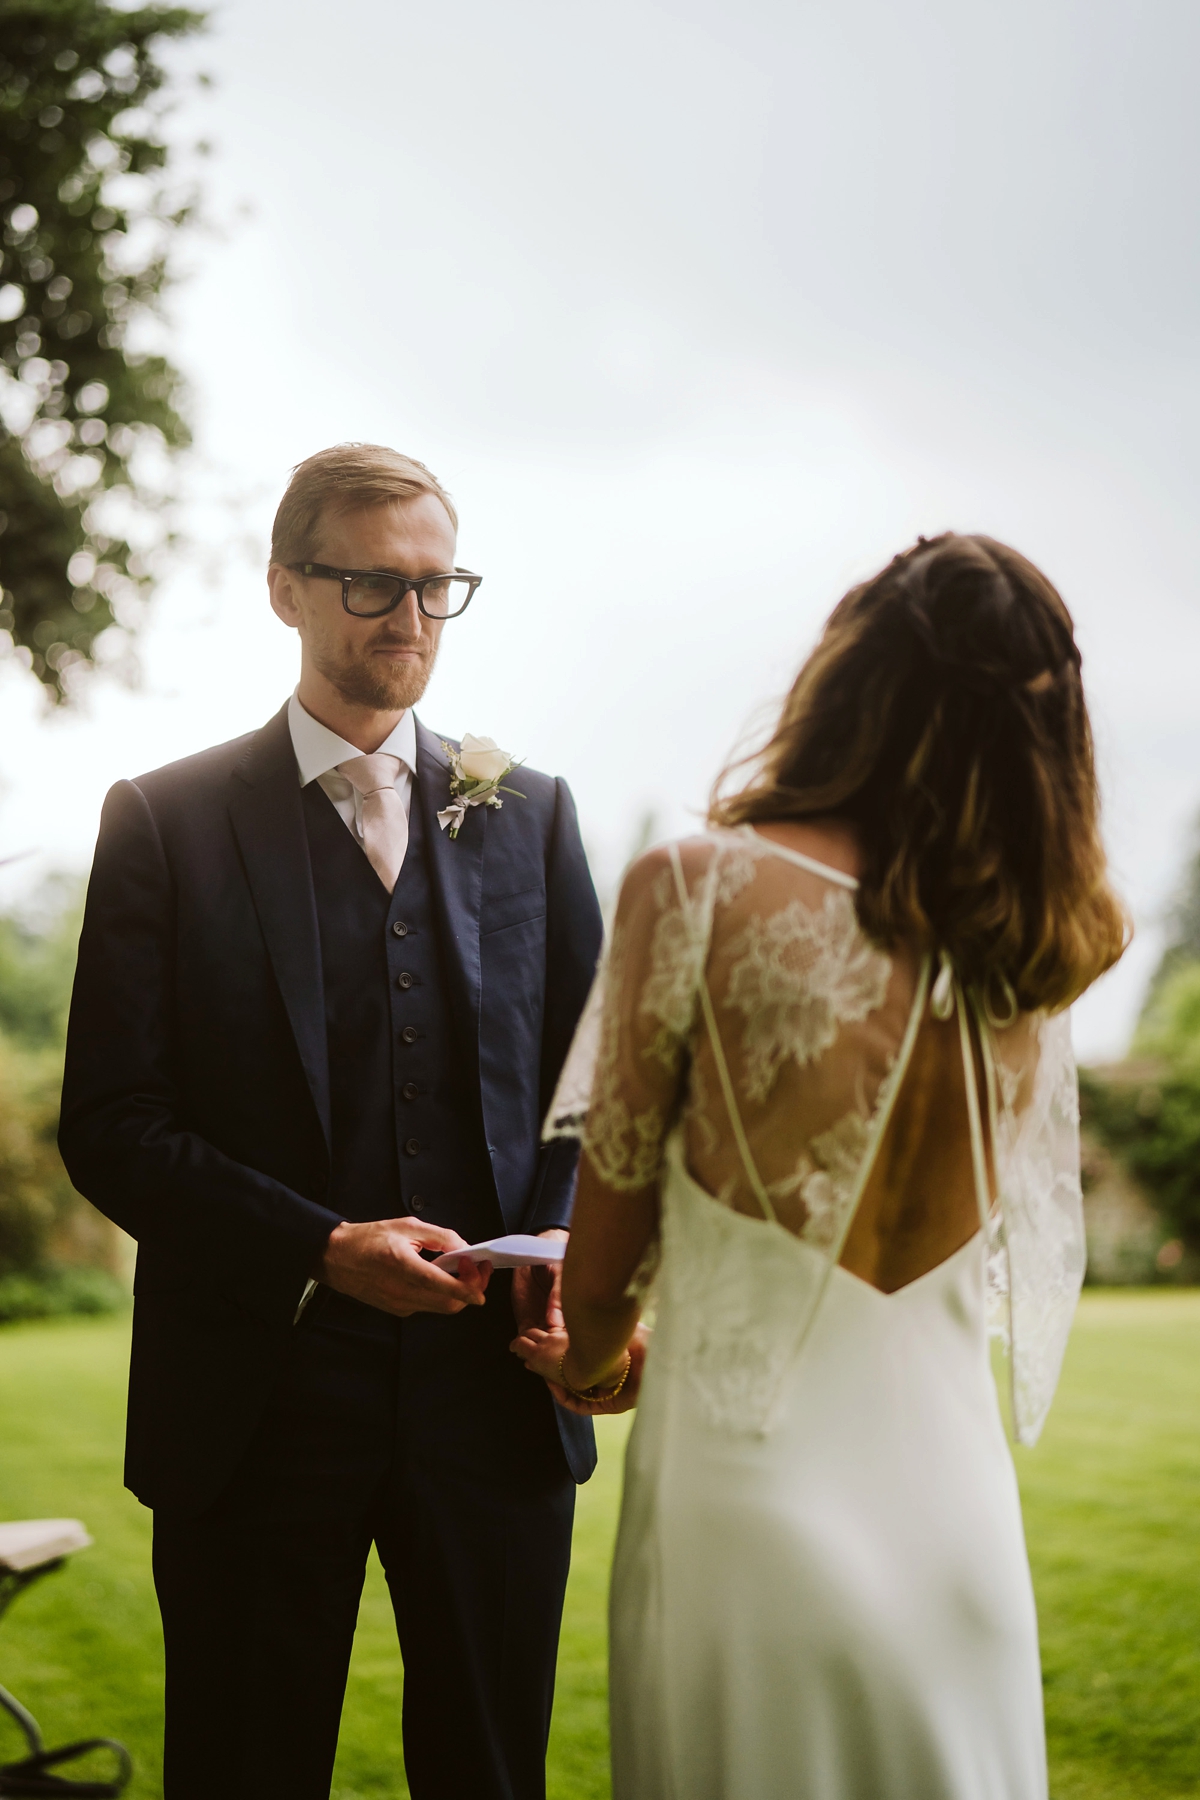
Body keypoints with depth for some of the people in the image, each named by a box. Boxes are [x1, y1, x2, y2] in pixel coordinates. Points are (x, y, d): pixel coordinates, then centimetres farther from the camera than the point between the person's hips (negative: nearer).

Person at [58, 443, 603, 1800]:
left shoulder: (528, 814, 10)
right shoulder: (167, 821, 0)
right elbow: (111, 1124, -4)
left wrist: (566, 1242, -9)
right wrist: (321, 1249, -16)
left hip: (491, 1388, 3)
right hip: (260, 1405, -2)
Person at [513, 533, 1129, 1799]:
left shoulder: (698, 889, -12)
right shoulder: (1031, 958, 1)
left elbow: (607, 1248, -5)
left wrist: (597, 1362, 19)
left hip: (748, 1502, -4)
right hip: (956, 1510, 4)